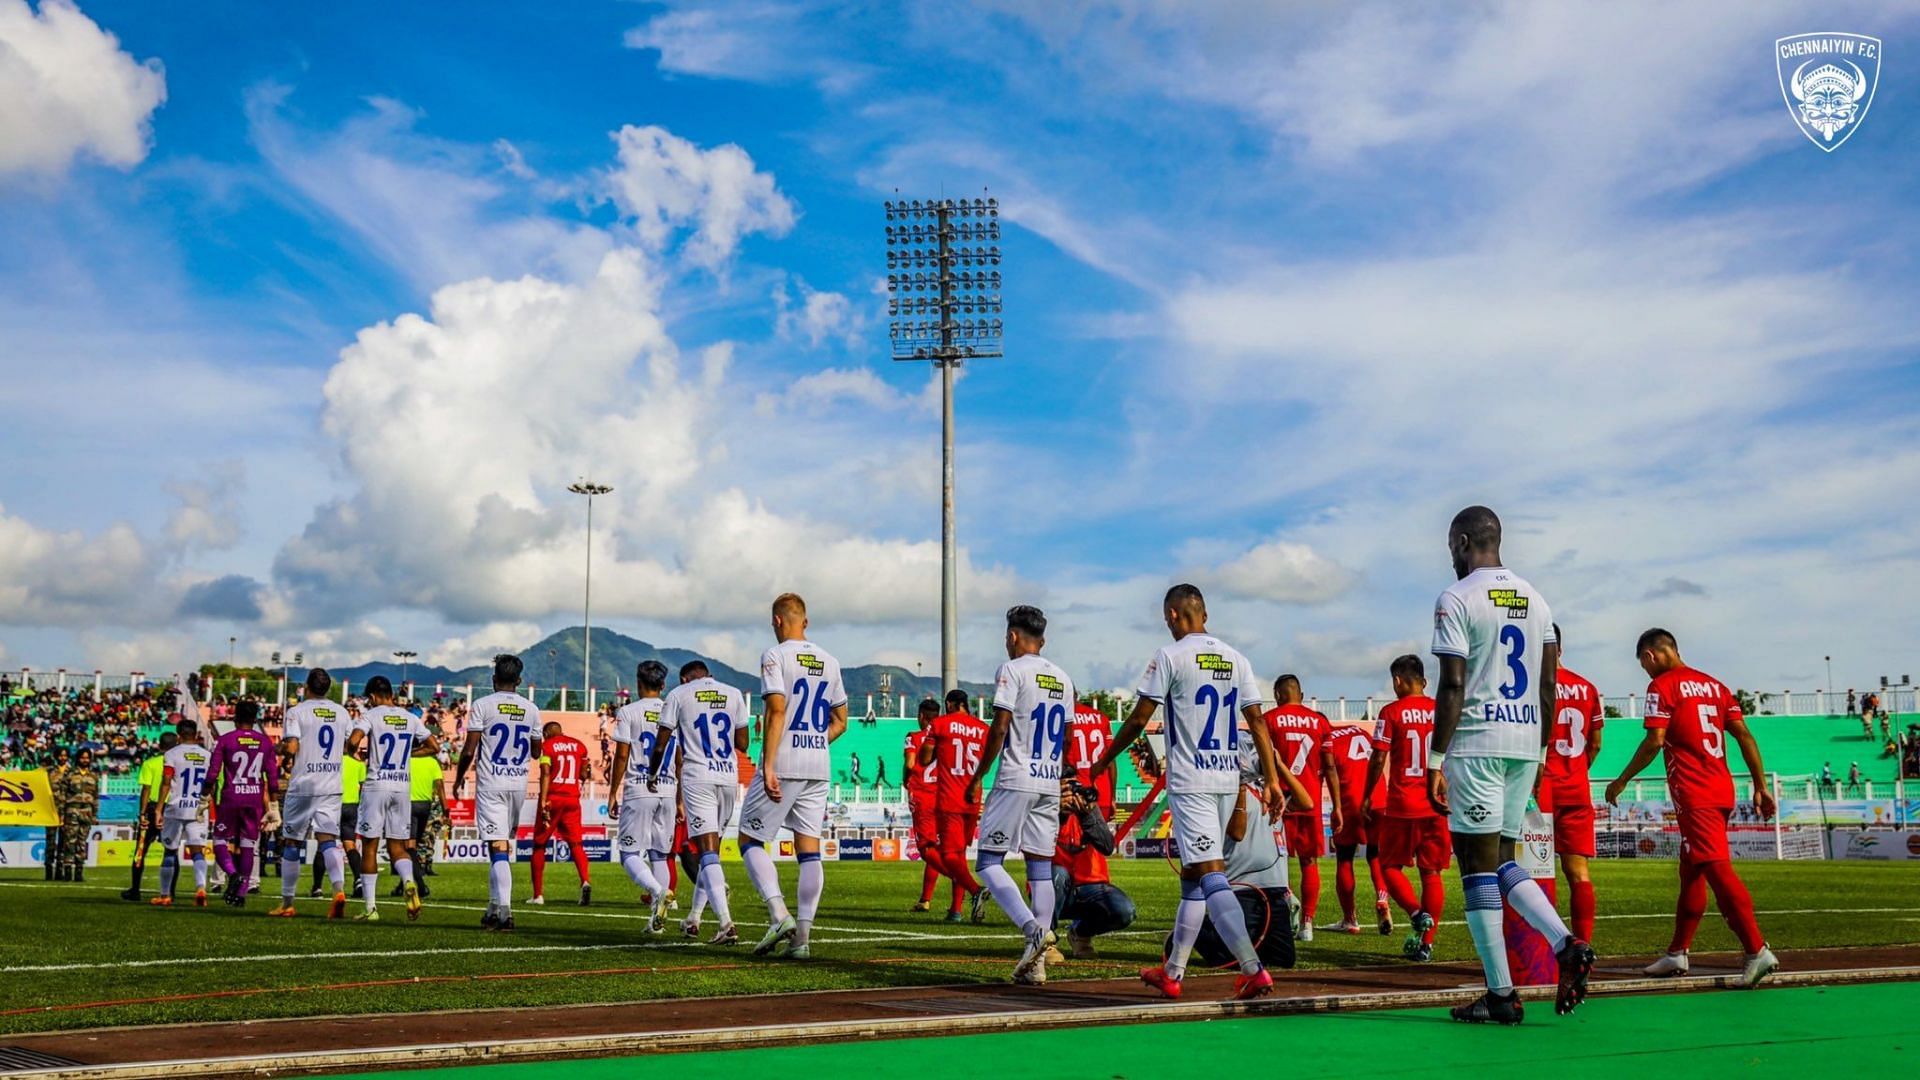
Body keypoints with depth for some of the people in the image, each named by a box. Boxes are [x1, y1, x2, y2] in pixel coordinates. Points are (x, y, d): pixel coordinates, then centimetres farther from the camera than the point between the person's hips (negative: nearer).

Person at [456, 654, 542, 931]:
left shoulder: (483, 705, -6)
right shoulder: (531, 709, 6)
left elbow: (469, 750, -7)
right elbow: (536, 752, 13)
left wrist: (459, 777, 8)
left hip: (491, 783, -4)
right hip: (519, 784, 4)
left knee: (498, 846, -9)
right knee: (506, 846, 15)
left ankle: (504, 911, -19)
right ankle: (495, 908, 20)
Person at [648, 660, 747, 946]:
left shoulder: (679, 694, 3)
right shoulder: (734, 694, 10)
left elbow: (661, 744, 3)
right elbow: (742, 744, 9)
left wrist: (652, 774, 19)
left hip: (697, 777, -4)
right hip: (729, 778, 4)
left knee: (708, 850, -10)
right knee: (711, 846, 17)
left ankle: (727, 925, -22)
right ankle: (694, 917, 25)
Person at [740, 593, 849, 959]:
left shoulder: (775, 656, -6)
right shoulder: (829, 661, 13)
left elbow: (776, 711, -16)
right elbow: (840, 722, 16)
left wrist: (768, 767, -18)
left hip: (783, 765, -6)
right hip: (819, 768, 6)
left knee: (750, 839, 6)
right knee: (809, 849, 5)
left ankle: (780, 915, -10)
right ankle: (803, 936, 2)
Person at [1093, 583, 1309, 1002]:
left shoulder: (1170, 656, -7)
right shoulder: (1236, 659, 10)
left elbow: (1139, 719, -6)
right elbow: (1257, 723, 7)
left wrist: (1105, 760, 8)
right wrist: (1272, 780, 9)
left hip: (1190, 782, -7)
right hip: (1228, 780, 7)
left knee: (1210, 875, -11)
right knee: (1191, 875, 15)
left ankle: (1253, 970, -22)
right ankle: (1172, 972, 23)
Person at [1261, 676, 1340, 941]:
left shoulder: (1269, 720, -1)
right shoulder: (1319, 722, 7)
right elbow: (1330, 767, 6)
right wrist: (1337, 807, 9)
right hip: (1311, 800, 3)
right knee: (1310, 862, 9)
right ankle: (1307, 922, 9)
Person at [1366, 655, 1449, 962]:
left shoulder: (1392, 712, -5)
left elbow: (1379, 760, -6)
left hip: (1402, 806, -3)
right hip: (1436, 804, 4)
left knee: (1390, 866, 11)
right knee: (1432, 872, 7)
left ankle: (1417, 914, -12)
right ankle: (1426, 942, 6)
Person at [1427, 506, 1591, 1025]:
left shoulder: (1457, 600, -8)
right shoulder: (1534, 598, 14)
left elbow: (1453, 686, -13)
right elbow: (1548, 686, 14)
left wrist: (1435, 760, -11)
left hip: (1476, 742, -7)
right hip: (1526, 740, 7)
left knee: (1478, 863, -2)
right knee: (1502, 860, 17)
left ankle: (1501, 994, 0)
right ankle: (1566, 944, -2)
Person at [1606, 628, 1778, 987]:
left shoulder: (1662, 686, -4)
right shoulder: (1713, 684, 17)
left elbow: (1654, 742, -12)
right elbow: (1745, 736, 12)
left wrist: (1622, 780, -2)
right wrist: (1761, 787, 13)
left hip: (1693, 794, -8)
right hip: (1723, 791, 8)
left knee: (1717, 869, -11)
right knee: (1692, 872, 15)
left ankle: (1757, 951, -19)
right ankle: (1677, 953, 24)